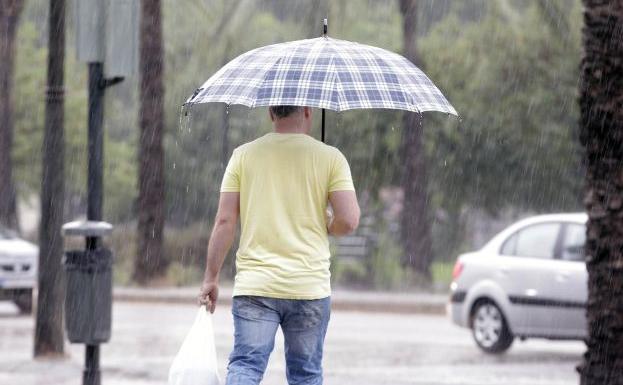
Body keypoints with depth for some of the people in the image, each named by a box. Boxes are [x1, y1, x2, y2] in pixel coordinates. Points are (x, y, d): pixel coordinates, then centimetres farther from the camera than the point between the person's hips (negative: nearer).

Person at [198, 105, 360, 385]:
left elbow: (224, 221, 0)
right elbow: (348, 221, -8)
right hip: (309, 287, 0)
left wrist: (211, 278, 7)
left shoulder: (244, 155, 3)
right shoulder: (330, 158, 0)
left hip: (254, 286, 0)